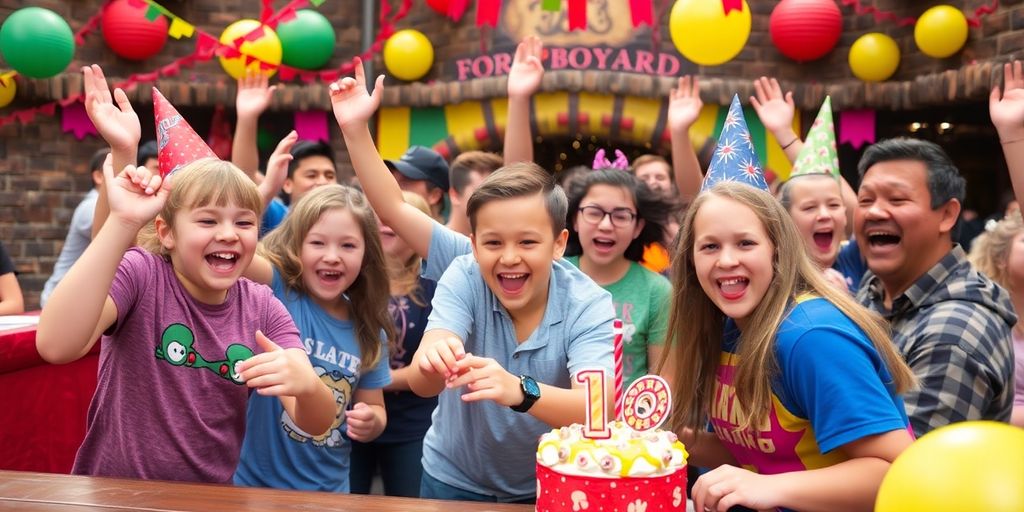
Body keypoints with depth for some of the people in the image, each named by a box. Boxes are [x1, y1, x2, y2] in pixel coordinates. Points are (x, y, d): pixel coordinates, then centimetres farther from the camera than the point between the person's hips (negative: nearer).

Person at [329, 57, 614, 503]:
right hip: (454, 481, 1)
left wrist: (520, 391, -53)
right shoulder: (465, 276, -17)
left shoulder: (587, 304, -22)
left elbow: (598, 407, -36)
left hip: (545, 488, -1)